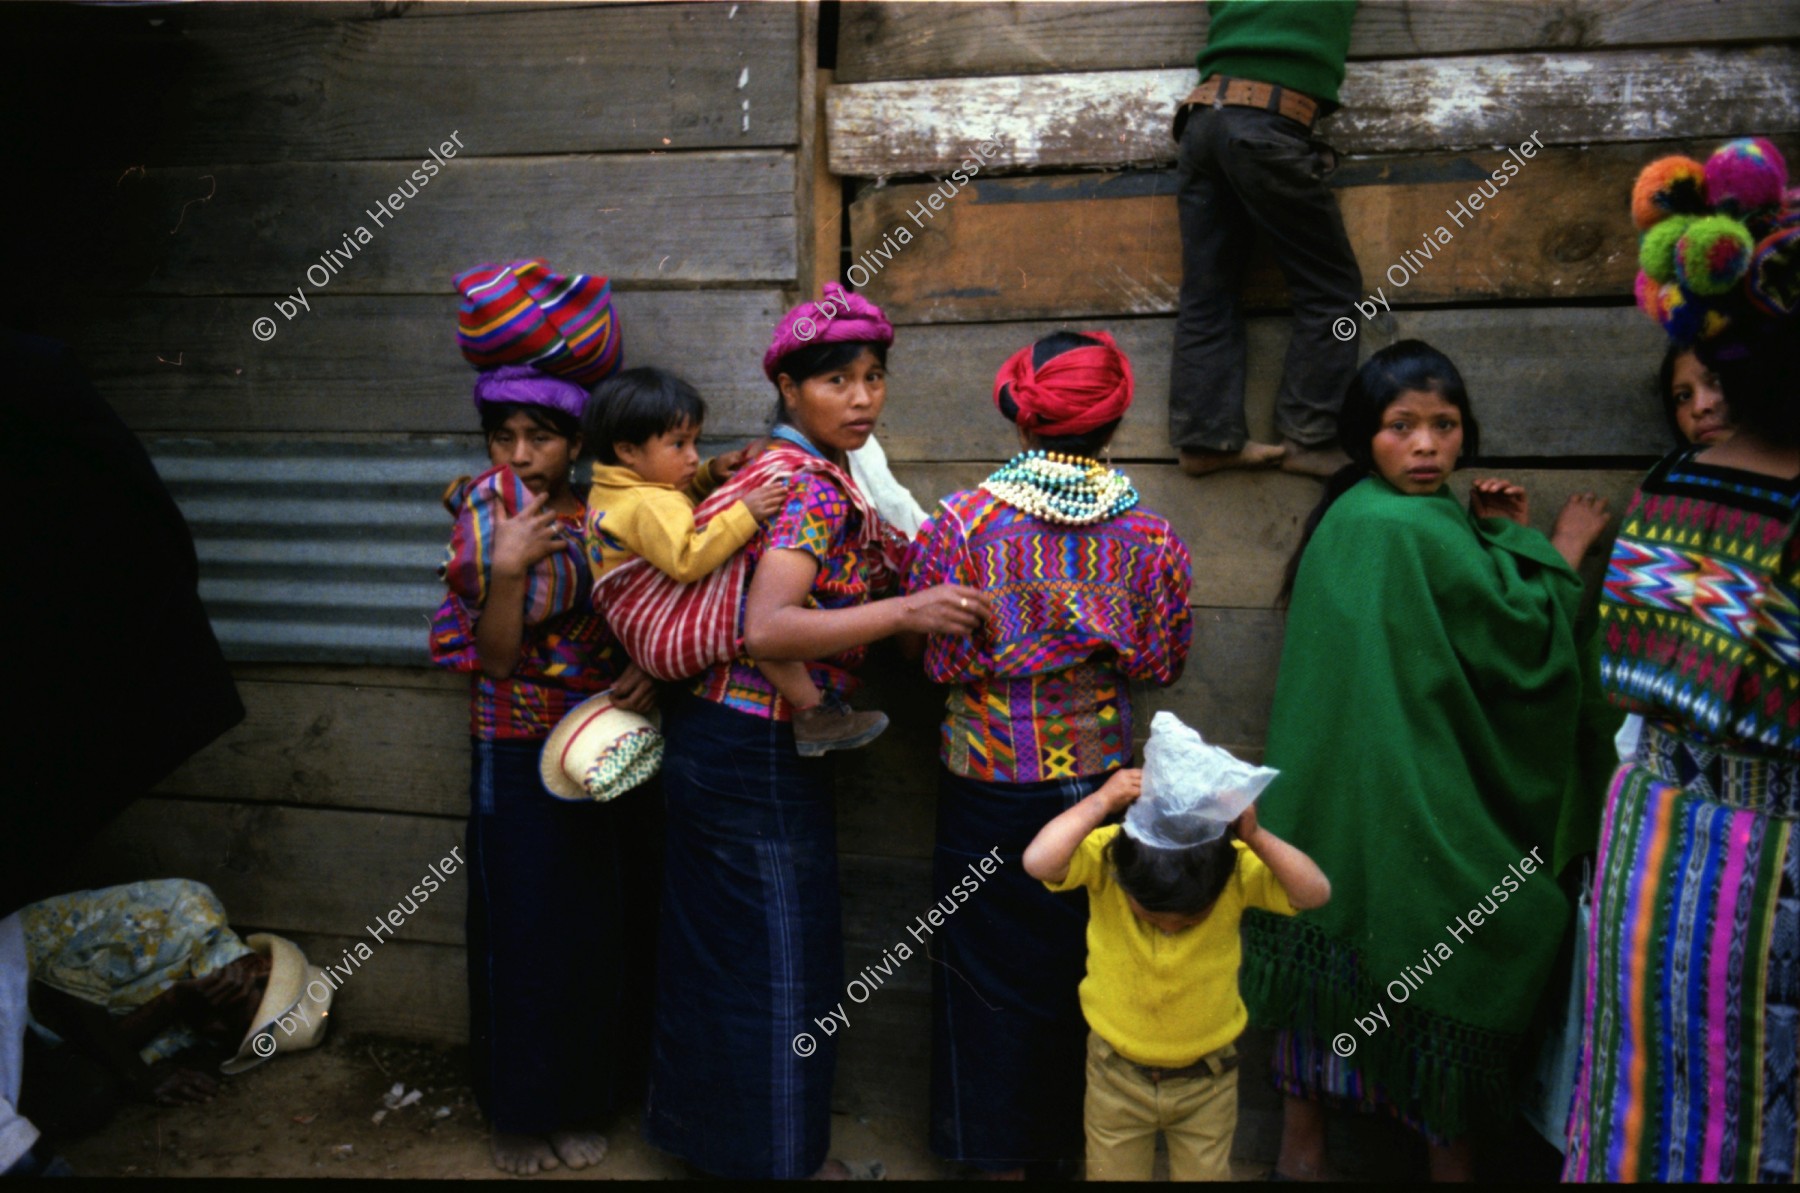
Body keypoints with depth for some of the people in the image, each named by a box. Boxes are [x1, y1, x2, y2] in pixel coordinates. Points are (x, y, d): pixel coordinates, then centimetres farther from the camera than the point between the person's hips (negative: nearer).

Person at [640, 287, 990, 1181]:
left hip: (710, 733, 10)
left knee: (721, 948, 22)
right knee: (782, 956, 6)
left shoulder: (780, 466, 10)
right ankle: (780, 1155, 25)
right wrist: (906, 611, -34)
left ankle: (705, 1127, 40)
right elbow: (768, 629, -32)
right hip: (760, 757, -10)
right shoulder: (815, 487, -20)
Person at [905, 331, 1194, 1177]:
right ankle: (1078, 1138, 37)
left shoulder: (962, 522, -15)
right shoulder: (1148, 533, -9)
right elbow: (1161, 662, -1)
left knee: (992, 975, 15)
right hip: (1100, 780, 2)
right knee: (1086, 964, 20)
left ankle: (1002, 1151, 30)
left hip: (990, 785, -2)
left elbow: (940, 658, -12)